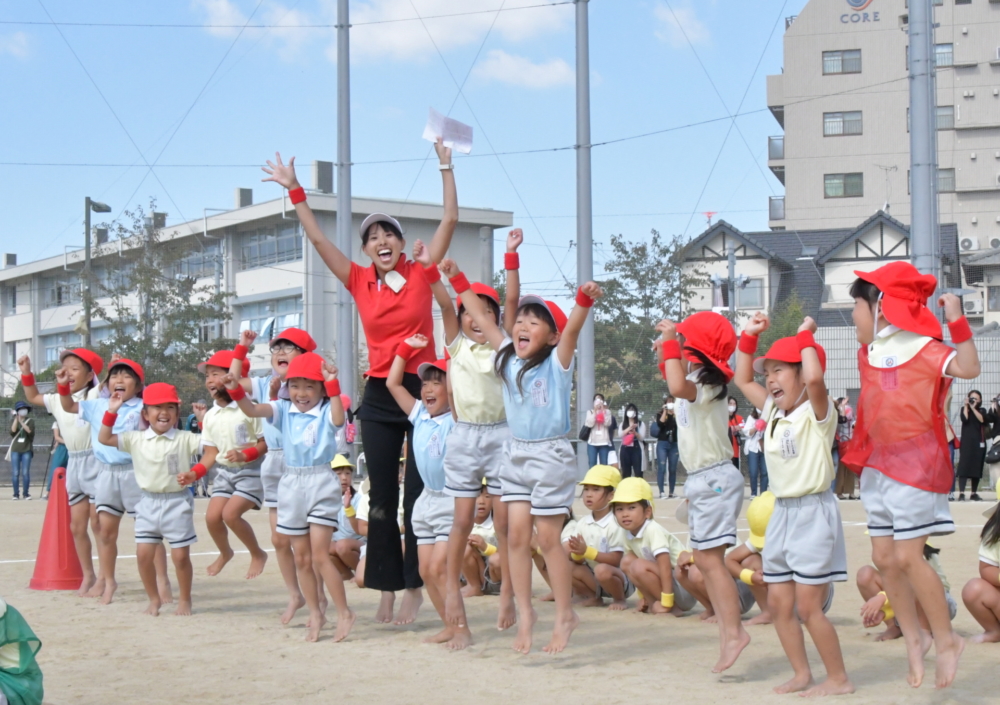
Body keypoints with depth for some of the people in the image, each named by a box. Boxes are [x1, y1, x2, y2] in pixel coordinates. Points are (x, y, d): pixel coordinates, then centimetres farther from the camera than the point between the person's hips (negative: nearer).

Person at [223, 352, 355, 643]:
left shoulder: (326, 411, -5)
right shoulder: (283, 410, 5)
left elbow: (338, 419, -28)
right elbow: (251, 411, -9)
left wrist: (333, 386, -37)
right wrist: (235, 390, -27)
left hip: (321, 483, -5)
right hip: (291, 485, 5)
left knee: (319, 555, -10)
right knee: (301, 558, 10)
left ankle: (344, 613, 1)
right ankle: (315, 614, 22)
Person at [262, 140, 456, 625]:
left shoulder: (420, 274, 0)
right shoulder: (360, 282, 5)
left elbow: (450, 221, -4)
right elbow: (318, 239, 4)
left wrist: (446, 167, -5)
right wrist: (295, 191, 2)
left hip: (422, 390, -3)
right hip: (379, 397, 3)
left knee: (417, 496, 0)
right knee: (382, 498, 5)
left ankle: (415, 588, 7)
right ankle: (386, 588, 11)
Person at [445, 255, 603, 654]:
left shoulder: (557, 363, -8)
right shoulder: (508, 358, 7)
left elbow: (572, 329, -26)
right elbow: (482, 318, 11)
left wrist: (584, 301, -43)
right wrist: (458, 280, 10)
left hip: (551, 456, -6)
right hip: (516, 456, 6)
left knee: (547, 539, -2)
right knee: (516, 536, 3)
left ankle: (565, 615, 10)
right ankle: (525, 614, 10)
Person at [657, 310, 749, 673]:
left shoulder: (705, 384, -17)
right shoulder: (695, 382, 12)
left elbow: (677, 387, -40)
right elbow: (674, 382, 35)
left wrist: (670, 343, -29)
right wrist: (666, 351, 19)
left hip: (715, 479, -10)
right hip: (702, 480, 10)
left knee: (710, 558, -13)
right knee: (704, 559, 10)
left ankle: (734, 631, -12)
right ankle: (726, 628, 12)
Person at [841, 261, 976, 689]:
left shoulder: (923, 349, -13)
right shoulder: (869, 353, 10)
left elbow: (968, 368, -28)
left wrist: (956, 320, -33)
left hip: (915, 465, -8)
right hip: (878, 464, 8)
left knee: (907, 556, -10)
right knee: (884, 557, 7)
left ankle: (946, 640, 3)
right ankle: (913, 639, 20)